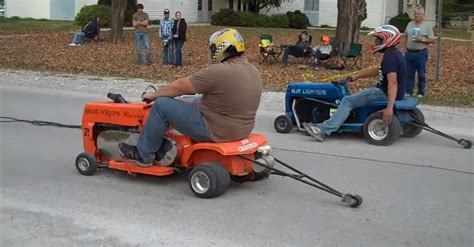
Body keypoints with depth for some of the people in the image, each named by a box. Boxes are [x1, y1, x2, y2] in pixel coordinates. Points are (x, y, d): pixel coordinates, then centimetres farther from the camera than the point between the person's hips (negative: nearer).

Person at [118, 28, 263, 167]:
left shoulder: (218, 71, -22)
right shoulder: (253, 72, 4)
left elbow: (181, 86, -12)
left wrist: (154, 95, 3)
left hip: (216, 131, -9)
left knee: (161, 105, -2)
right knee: (196, 103, 30)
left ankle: (143, 155, 11)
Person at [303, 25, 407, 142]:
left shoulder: (389, 56, -20)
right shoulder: (395, 54, 12)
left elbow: (393, 82, -30)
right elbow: (378, 70, 23)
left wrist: (389, 107, -39)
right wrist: (356, 76, 23)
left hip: (386, 93, -11)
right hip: (389, 91, 11)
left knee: (348, 101, -12)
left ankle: (324, 130, -17)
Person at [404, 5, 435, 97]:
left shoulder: (427, 26, -2)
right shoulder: (410, 24, 10)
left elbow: (432, 40, -4)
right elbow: (406, 37, 19)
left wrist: (422, 39, -18)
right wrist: (405, 47, 9)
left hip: (421, 53, -3)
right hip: (409, 53, 4)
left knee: (421, 74, 3)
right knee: (409, 74, 7)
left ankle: (421, 93, 11)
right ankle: (408, 92, 15)